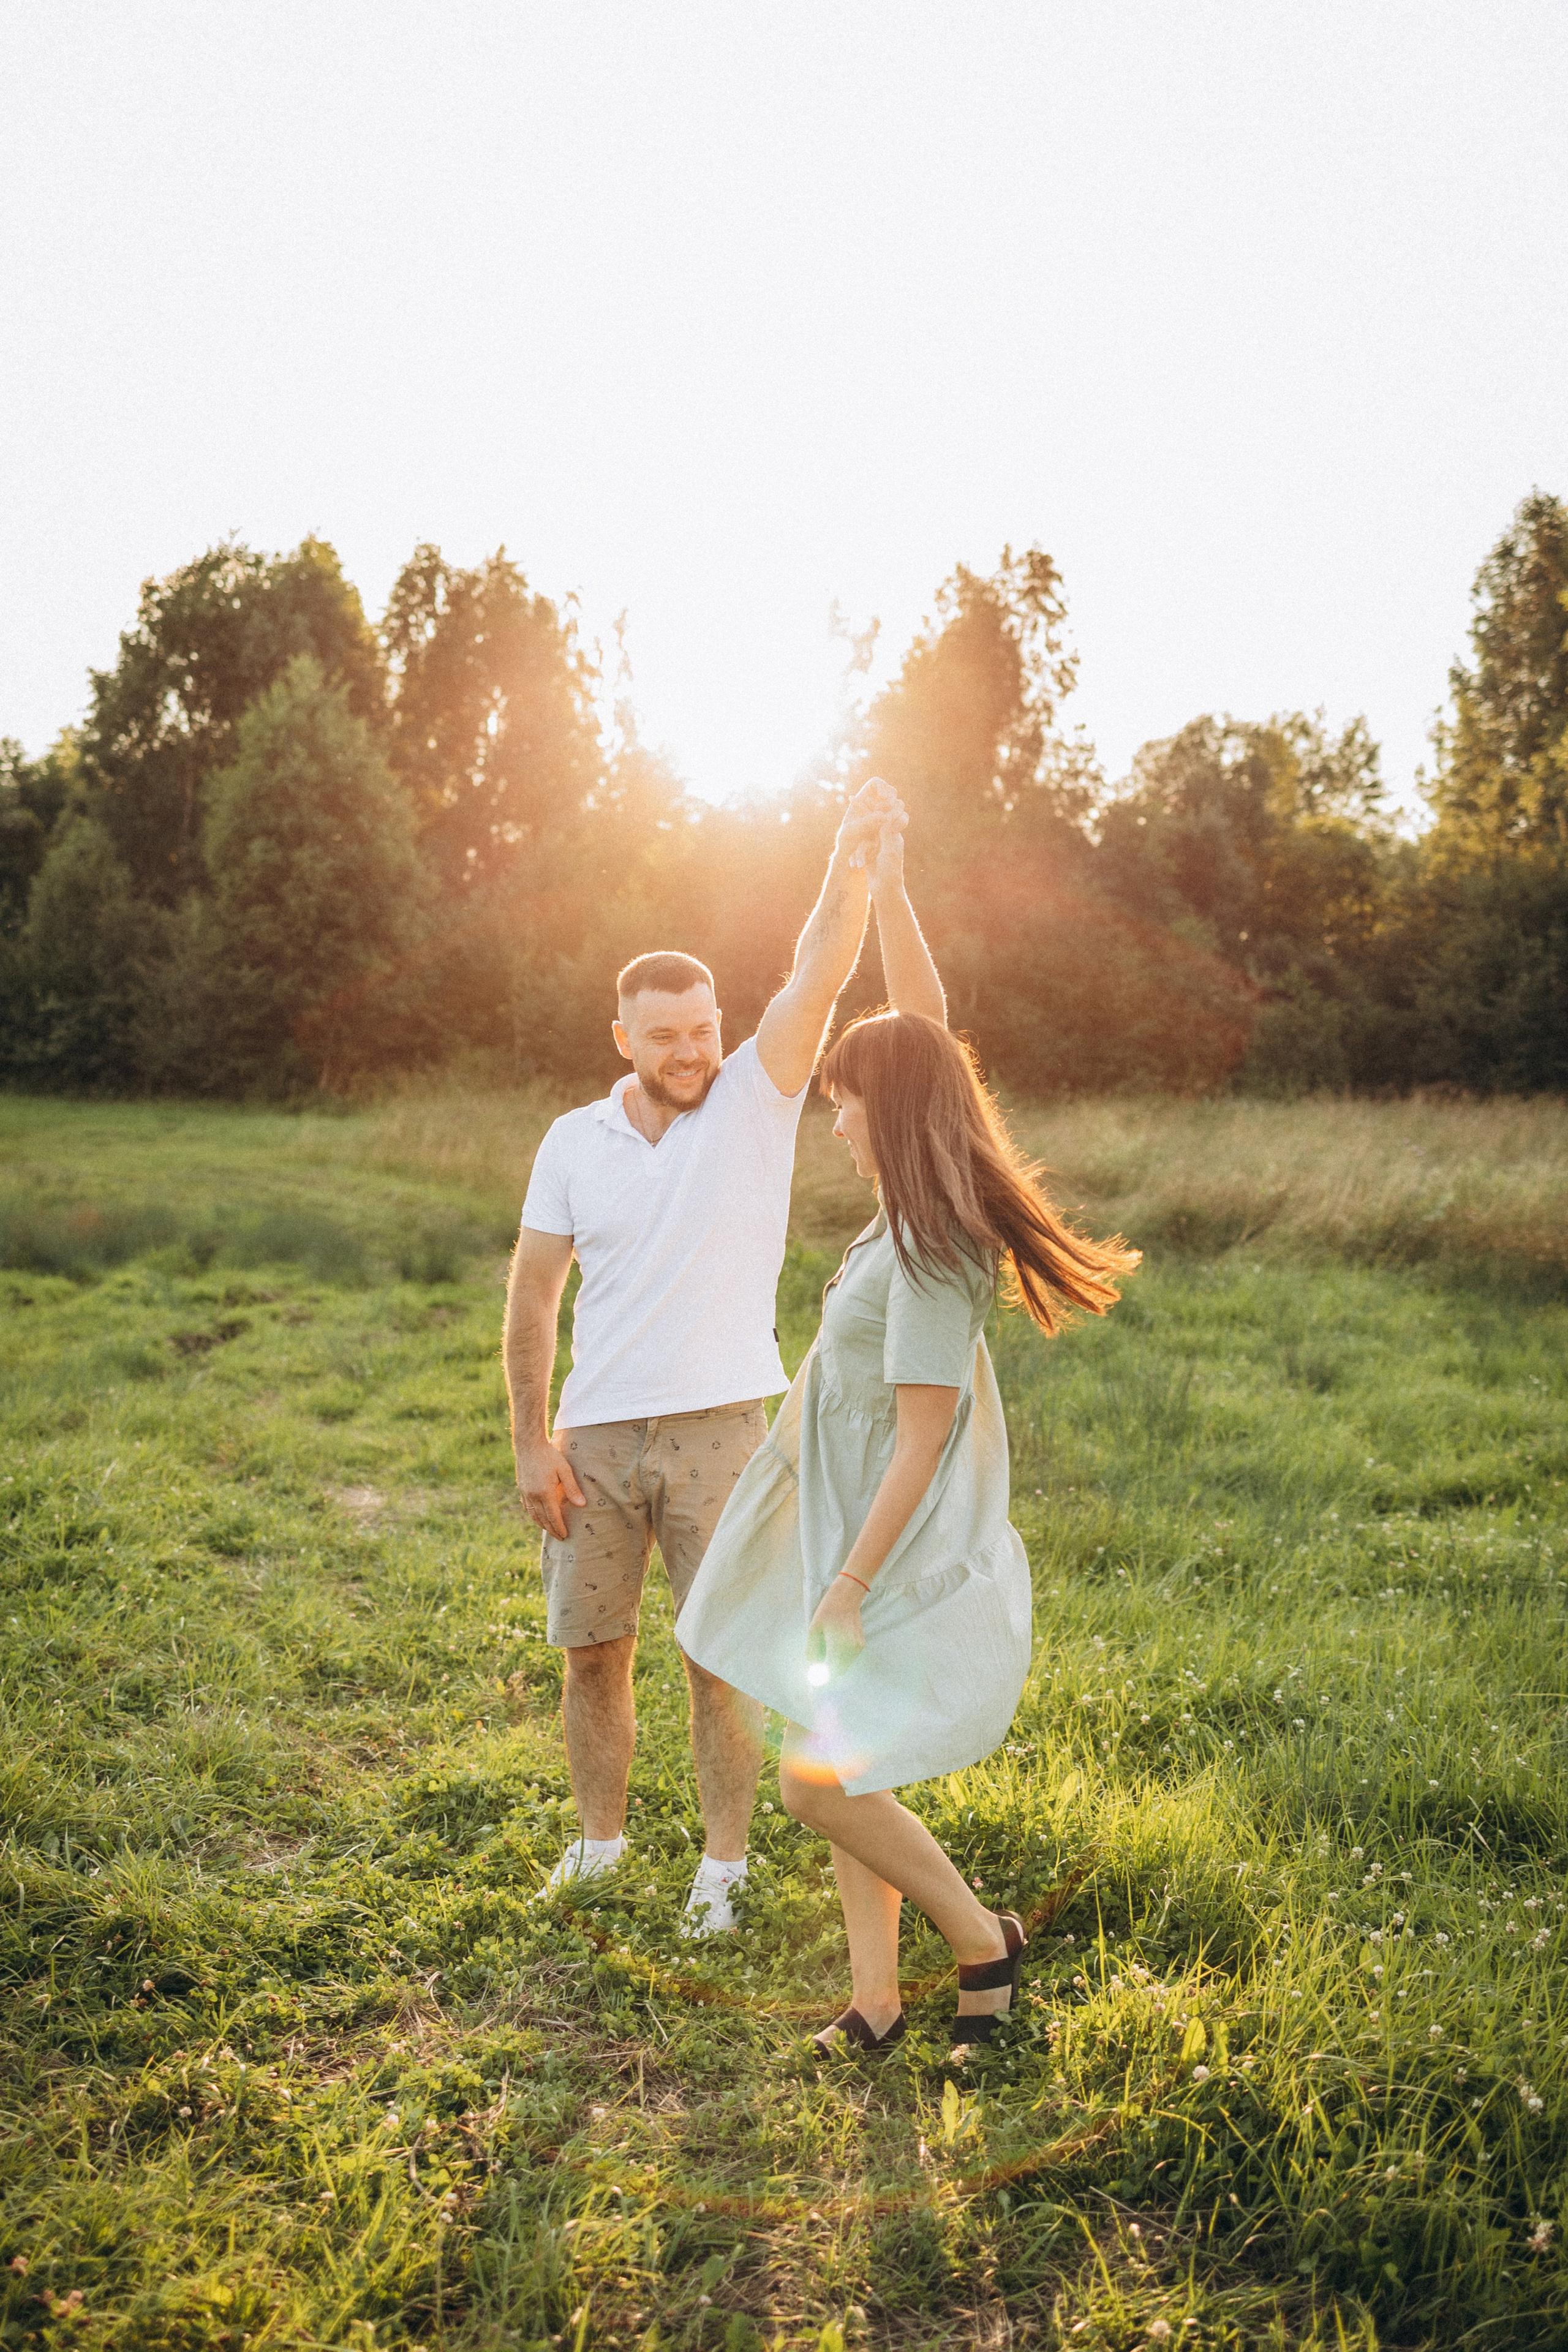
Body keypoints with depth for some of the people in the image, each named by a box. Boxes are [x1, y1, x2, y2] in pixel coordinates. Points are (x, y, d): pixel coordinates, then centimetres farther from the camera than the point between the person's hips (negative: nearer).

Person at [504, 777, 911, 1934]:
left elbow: (820, 976, -18)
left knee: (722, 1659, 4)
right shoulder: (573, 1143, 3)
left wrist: (853, 859, -33)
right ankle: (601, 1838, 34)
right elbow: (533, 1297, 4)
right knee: (593, 1650, 12)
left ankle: (723, 1862, 22)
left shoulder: (755, 1101, -3)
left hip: (715, 1431, -2)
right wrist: (532, 1443, -1)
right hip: (596, 1437, 3)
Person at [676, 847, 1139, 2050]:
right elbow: (925, 1034, 12)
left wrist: (850, 1583, -19)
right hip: (857, 1532, 9)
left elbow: (921, 1439, -23)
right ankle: (876, 1998, 27)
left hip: (894, 1550, -9)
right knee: (847, 1772, 14)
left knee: (820, 1780, -3)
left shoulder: (931, 1253, -23)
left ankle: (983, 1937, 16)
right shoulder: (924, 1216, 2)